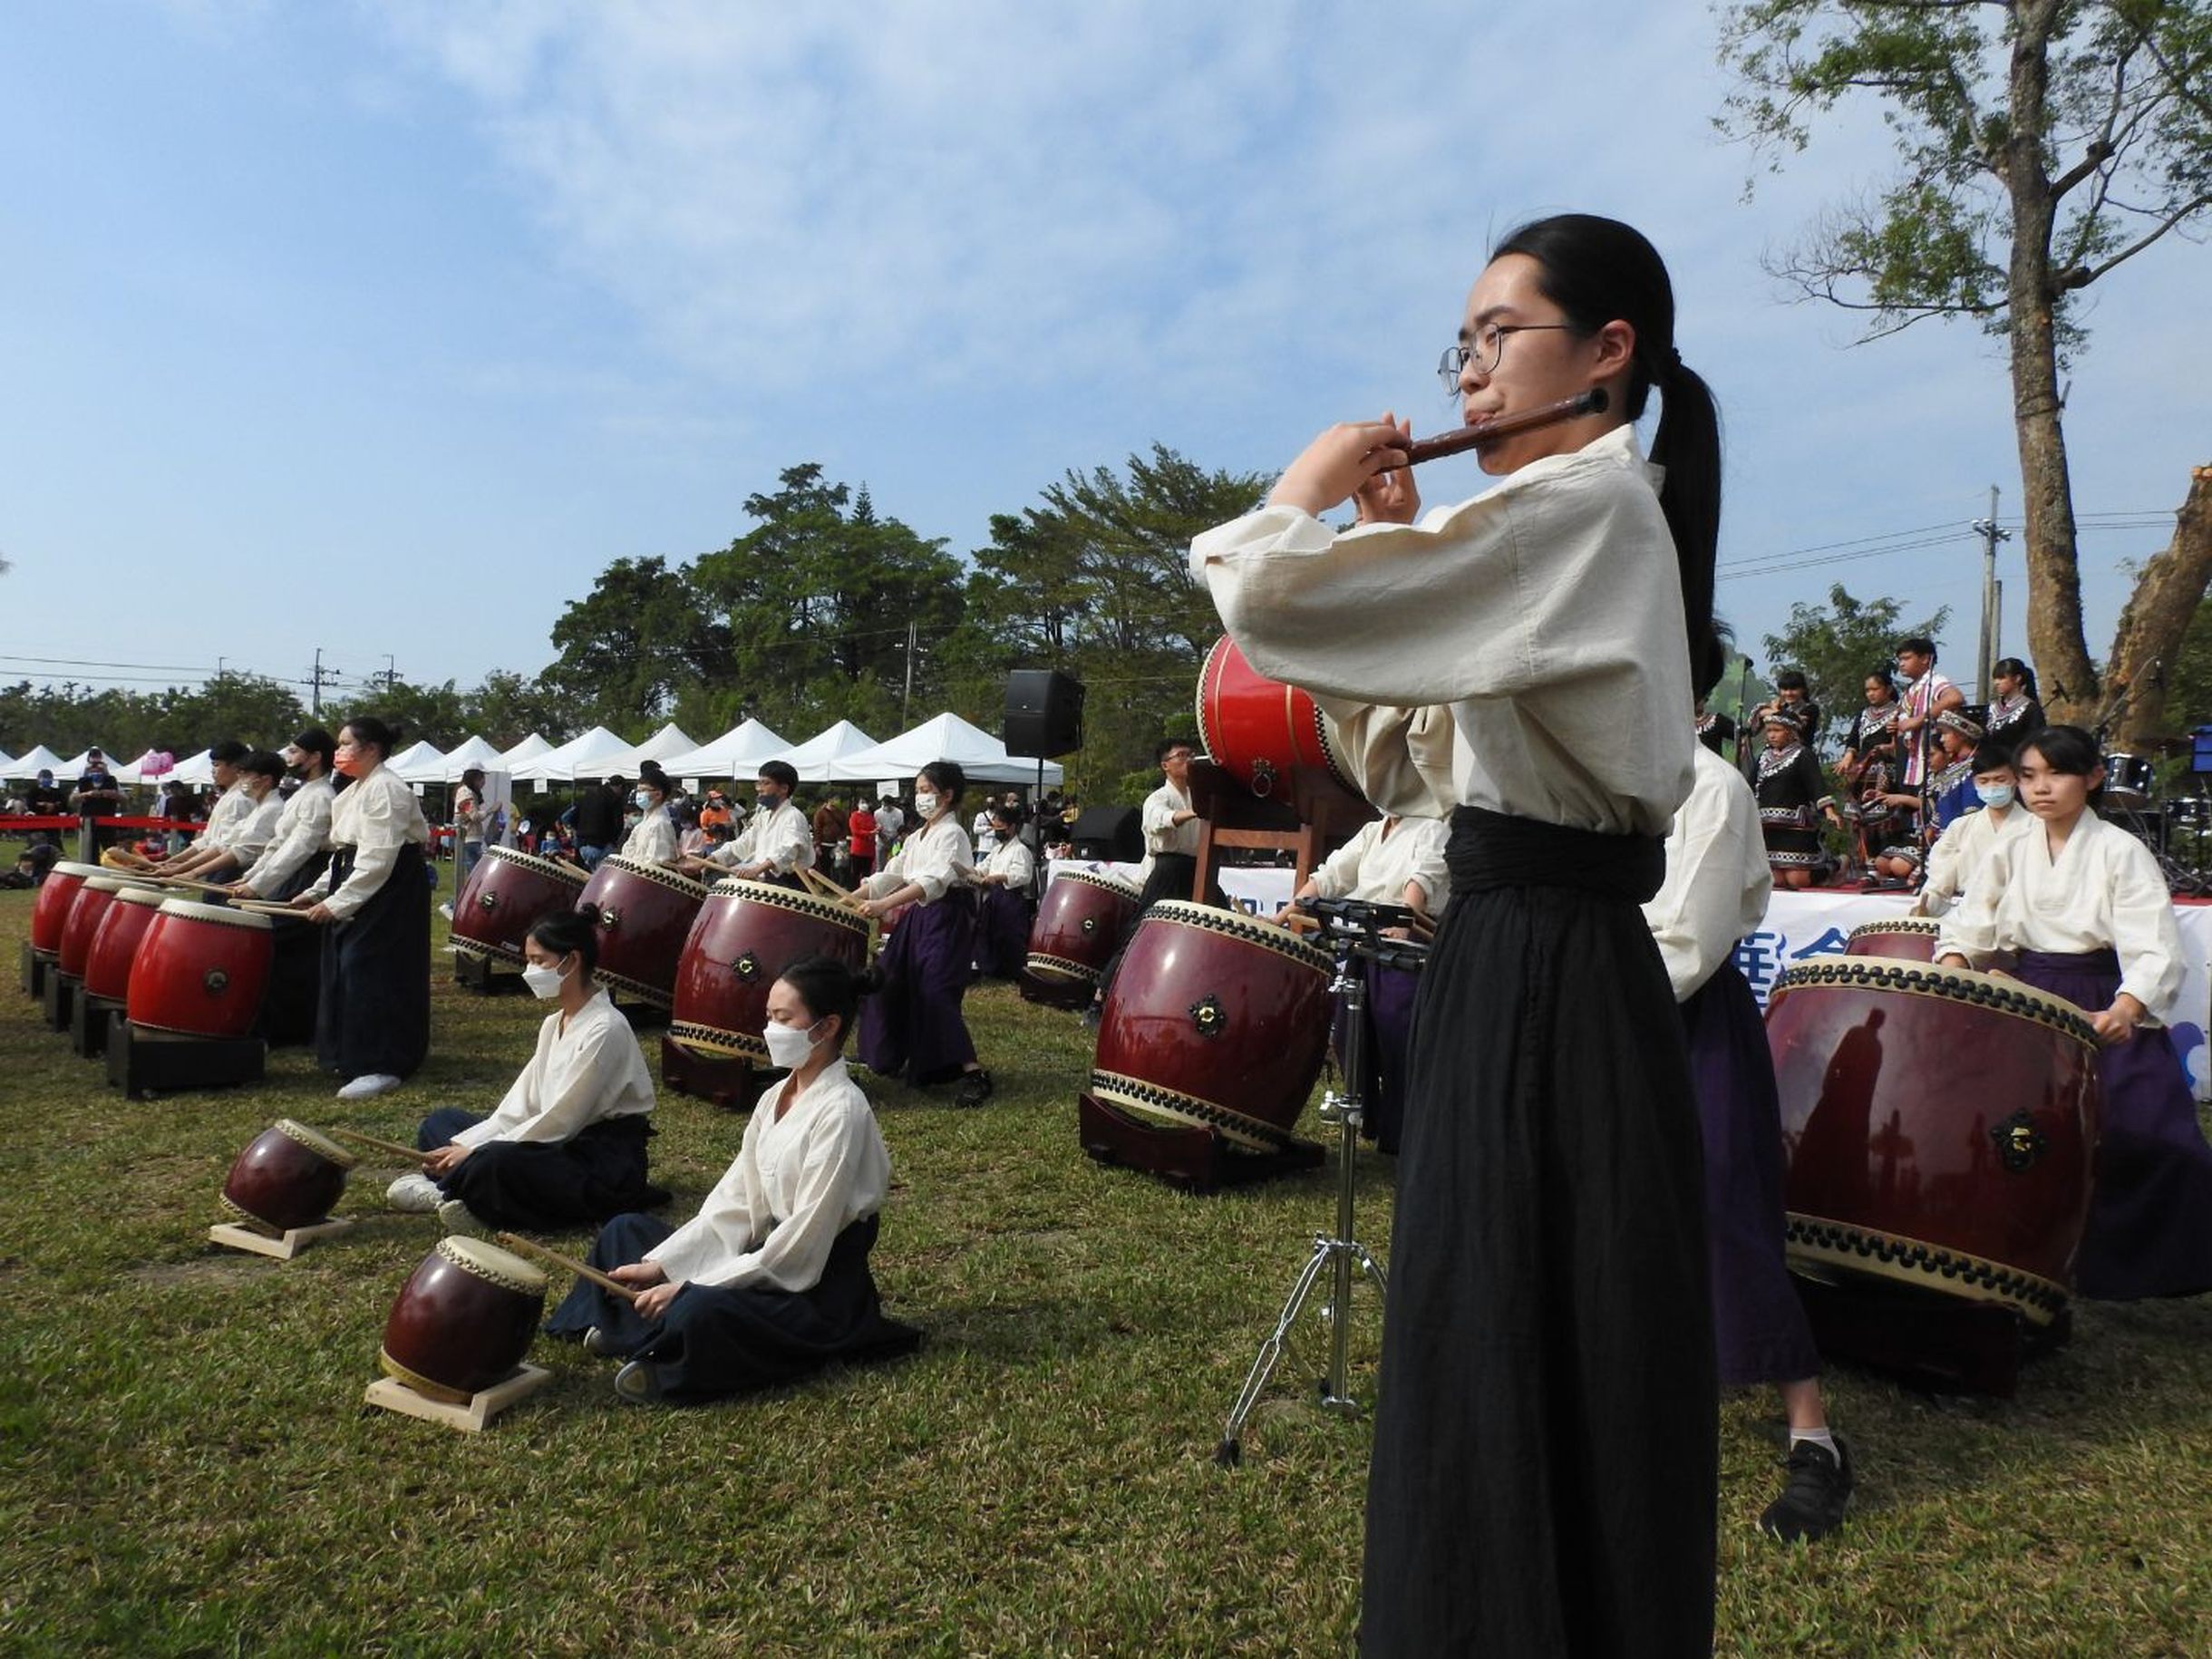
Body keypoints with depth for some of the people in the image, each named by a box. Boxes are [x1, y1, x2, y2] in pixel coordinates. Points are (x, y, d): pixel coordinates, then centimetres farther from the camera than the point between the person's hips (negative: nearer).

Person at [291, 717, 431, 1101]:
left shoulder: (385, 789, -17)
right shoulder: (356, 790, 16)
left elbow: (377, 860, -24)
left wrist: (337, 903, -24)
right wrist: (317, 891, 14)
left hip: (388, 892, -11)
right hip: (358, 888, 11)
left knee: (369, 972, -11)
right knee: (345, 968, 13)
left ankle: (381, 1067, -8)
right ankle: (351, 1055, 24)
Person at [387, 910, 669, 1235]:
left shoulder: (605, 1030, -18)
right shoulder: (554, 1024, 11)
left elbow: (560, 1121, -20)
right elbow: (520, 1105, 7)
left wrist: (473, 1152, -16)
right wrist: (465, 1145, -7)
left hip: (607, 1162, -10)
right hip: (563, 1145, 10)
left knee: (500, 1160, -35)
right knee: (440, 1122, 10)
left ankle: (445, 1190, -8)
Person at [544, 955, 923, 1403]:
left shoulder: (840, 1111, -20)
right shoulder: (777, 1098, 7)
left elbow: (804, 1240, -23)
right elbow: (734, 1200, 7)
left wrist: (689, 1286, -20)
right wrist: (661, 1264, -5)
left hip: (819, 1287, -9)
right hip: (771, 1256, 9)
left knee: (700, 1311, -36)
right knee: (624, 1231, 12)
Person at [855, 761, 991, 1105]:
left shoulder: (951, 834, -13)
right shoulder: (916, 836, 15)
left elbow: (933, 882, -28)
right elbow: (889, 876, 16)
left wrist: (884, 905, -38)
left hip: (946, 919, -9)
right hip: (917, 917, 9)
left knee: (935, 993, -16)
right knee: (889, 981, 11)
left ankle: (973, 1074, -14)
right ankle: (891, 1057, 29)